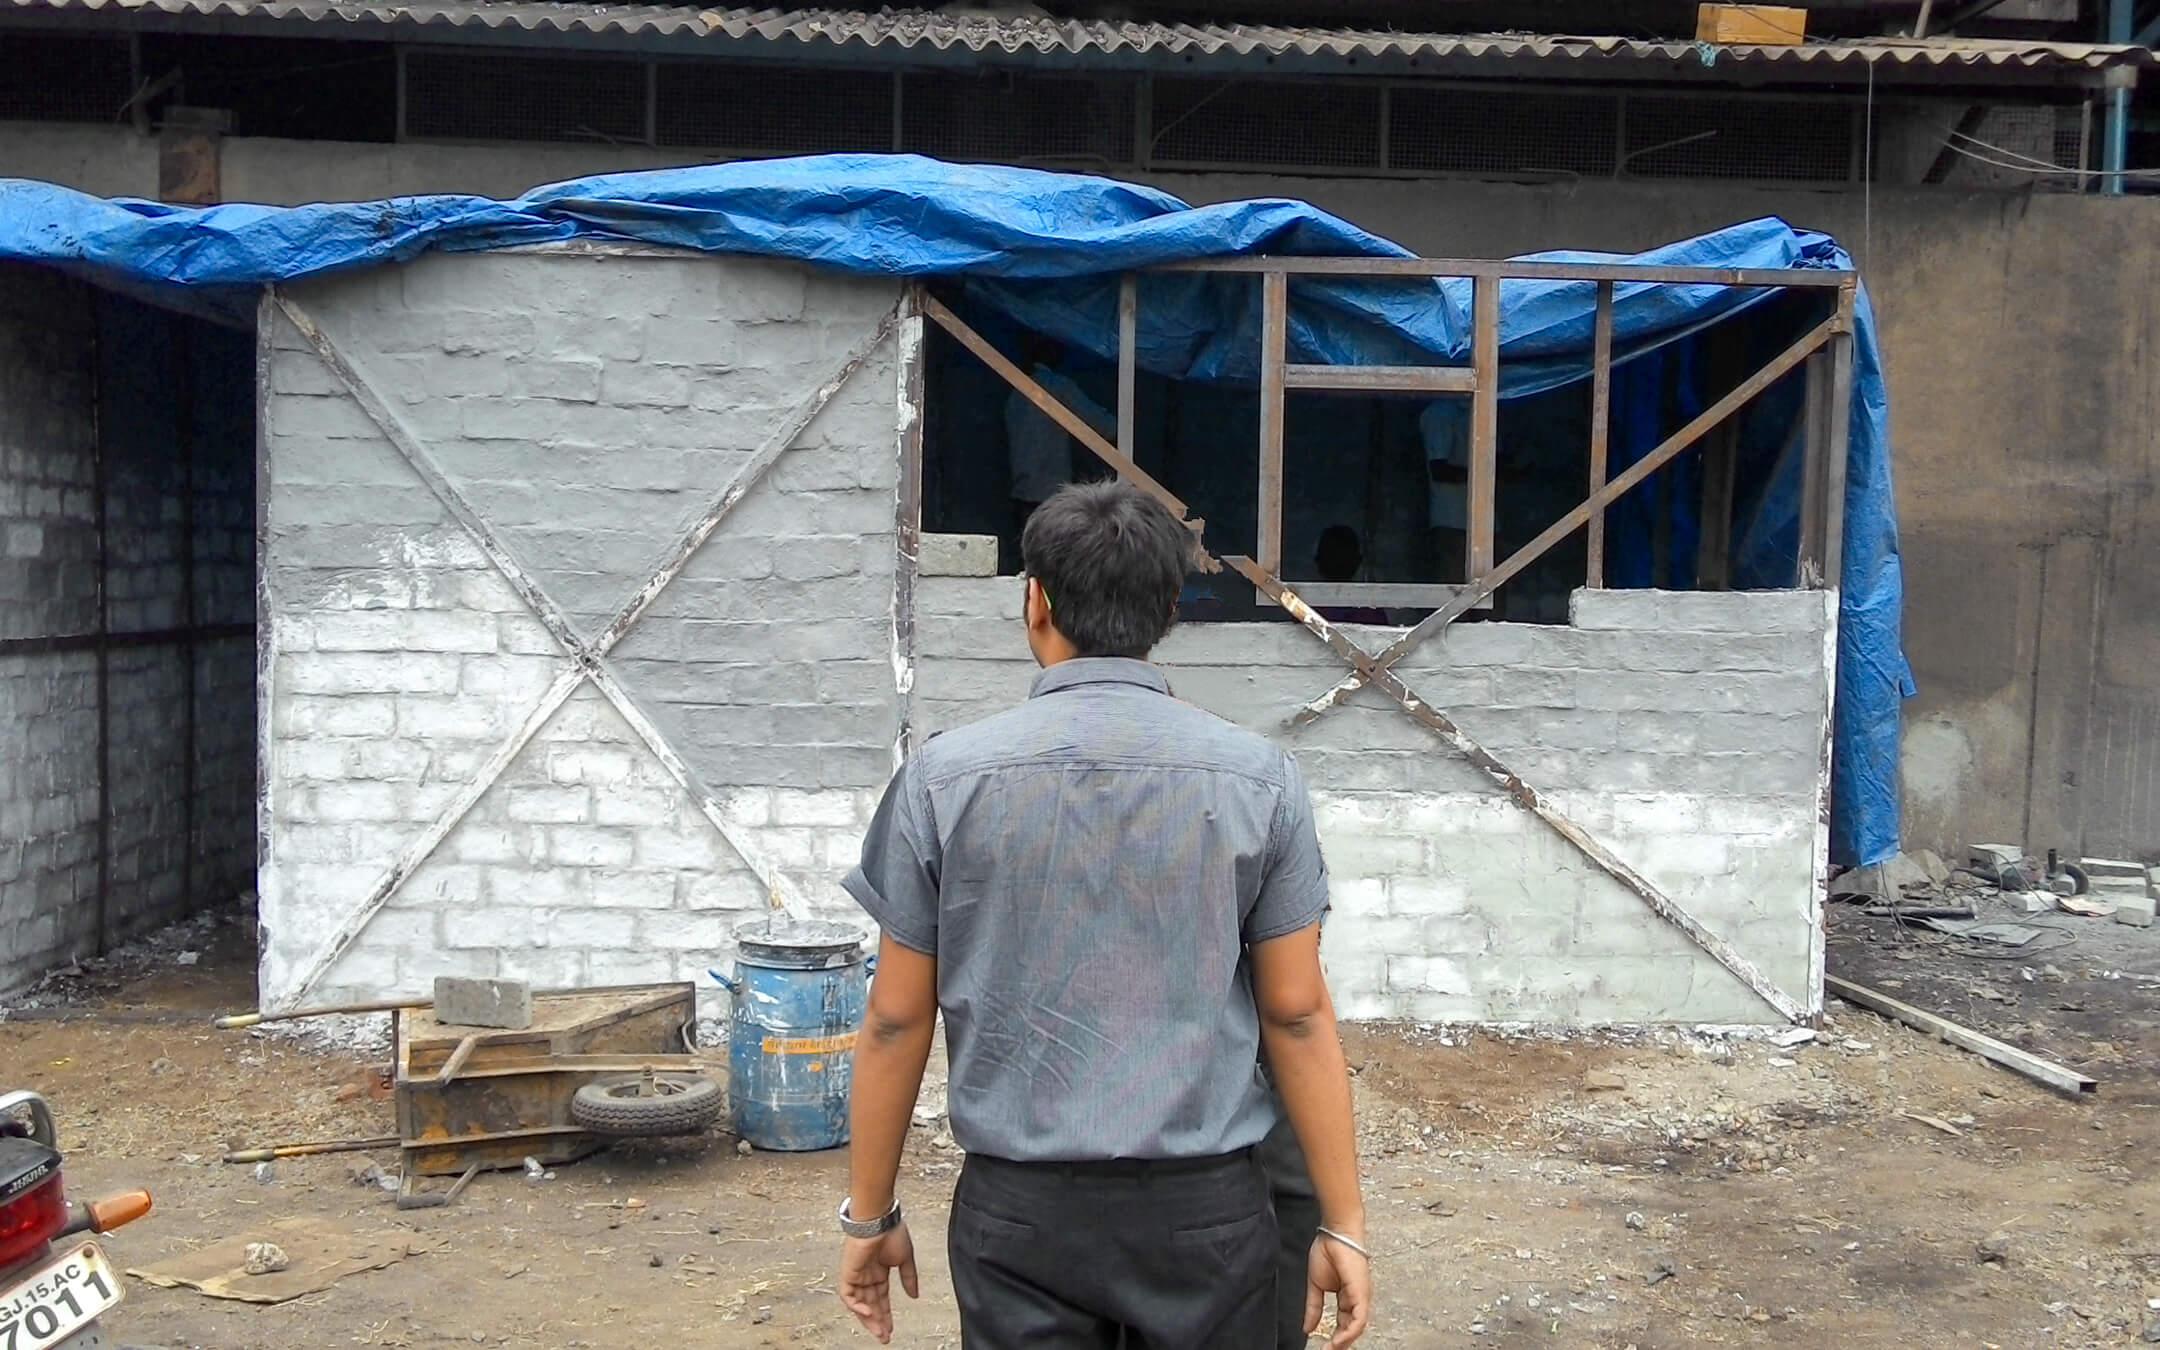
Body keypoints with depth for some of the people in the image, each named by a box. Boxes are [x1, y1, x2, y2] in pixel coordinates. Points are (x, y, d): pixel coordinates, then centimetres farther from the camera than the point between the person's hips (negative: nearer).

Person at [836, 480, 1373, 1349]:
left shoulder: (945, 777, -6)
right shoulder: (1258, 778, -5)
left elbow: (897, 1020, -1)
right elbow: (1298, 1015, -2)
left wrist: (870, 1214, 10)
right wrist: (1341, 1221, 6)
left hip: (1020, 1210, 0)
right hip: (1205, 1208, 1)